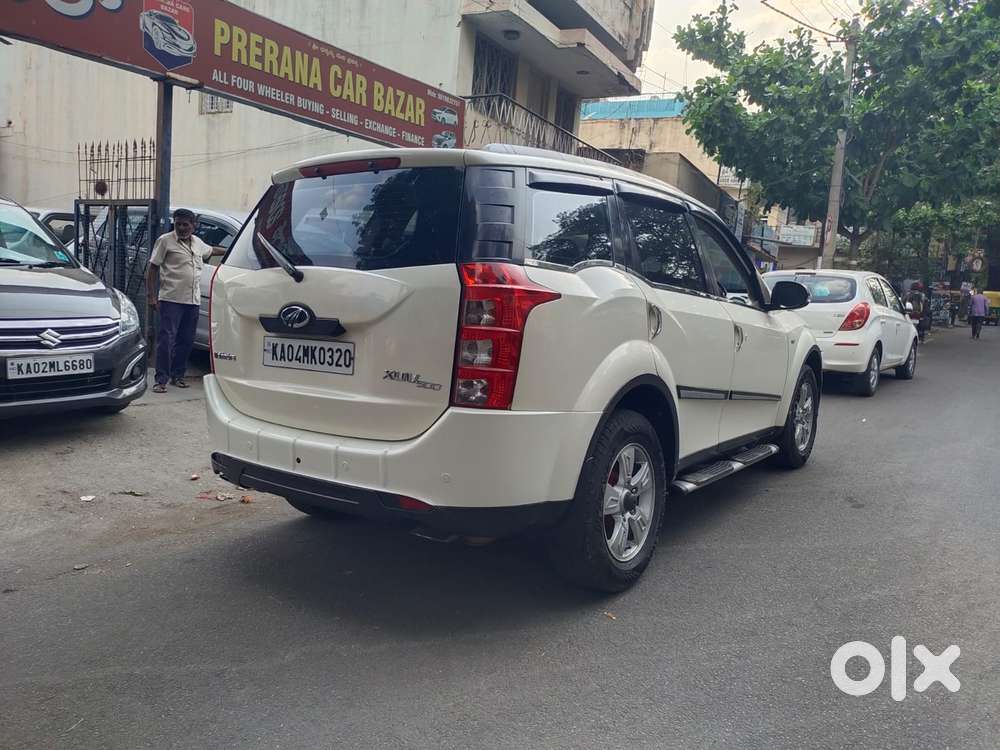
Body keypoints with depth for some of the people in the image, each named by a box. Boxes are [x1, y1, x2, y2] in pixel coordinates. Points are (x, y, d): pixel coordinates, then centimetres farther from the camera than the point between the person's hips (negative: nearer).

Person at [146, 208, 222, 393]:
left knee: (186, 341, 10)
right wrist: (151, 295, -9)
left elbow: (211, 251, 39)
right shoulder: (165, 241, -1)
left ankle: (177, 375, 21)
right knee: (166, 339, -8)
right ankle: (161, 379, -5)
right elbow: (152, 268, -2)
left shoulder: (198, 243, 16)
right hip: (171, 299, -6)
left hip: (193, 301, 6)